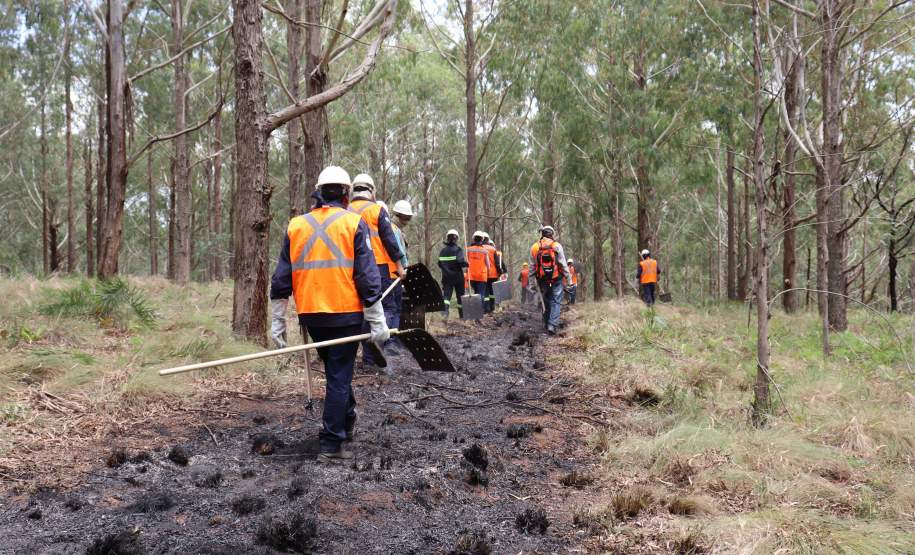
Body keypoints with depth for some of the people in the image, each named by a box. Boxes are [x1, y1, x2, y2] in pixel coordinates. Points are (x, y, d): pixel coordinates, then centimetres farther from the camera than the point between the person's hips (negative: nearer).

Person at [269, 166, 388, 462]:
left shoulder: (295, 226, 8)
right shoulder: (354, 224, -4)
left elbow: (281, 279, 7)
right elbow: (368, 277, -9)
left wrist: (277, 321, 12)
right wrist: (377, 321, -6)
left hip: (311, 315, 4)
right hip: (346, 315, -4)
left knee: (336, 370, 24)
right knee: (339, 377, 2)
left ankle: (346, 423, 36)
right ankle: (331, 445, 3)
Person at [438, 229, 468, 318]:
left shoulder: (442, 250, 5)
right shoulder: (458, 249, -11)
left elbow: (439, 264, 8)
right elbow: (461, 261, -23)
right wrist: (467, 264, -3)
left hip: (446, 277, 3)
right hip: (457, 276, -3)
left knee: (446, 295, -1)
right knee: (460, 295, 11)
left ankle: (445, 310, -27)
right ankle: (462, 314, 21)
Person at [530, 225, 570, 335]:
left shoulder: (534, 247, 2)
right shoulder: (557, 246, -7)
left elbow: (532, 266, 5)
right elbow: (563, 264, -7)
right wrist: (567, 277, 2)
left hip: (542, 280, 3)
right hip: (556, 279, -3)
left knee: (546, 302, 17)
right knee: (556, 302, 0)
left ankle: (546, 324, 24)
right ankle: (552, 325, -12)